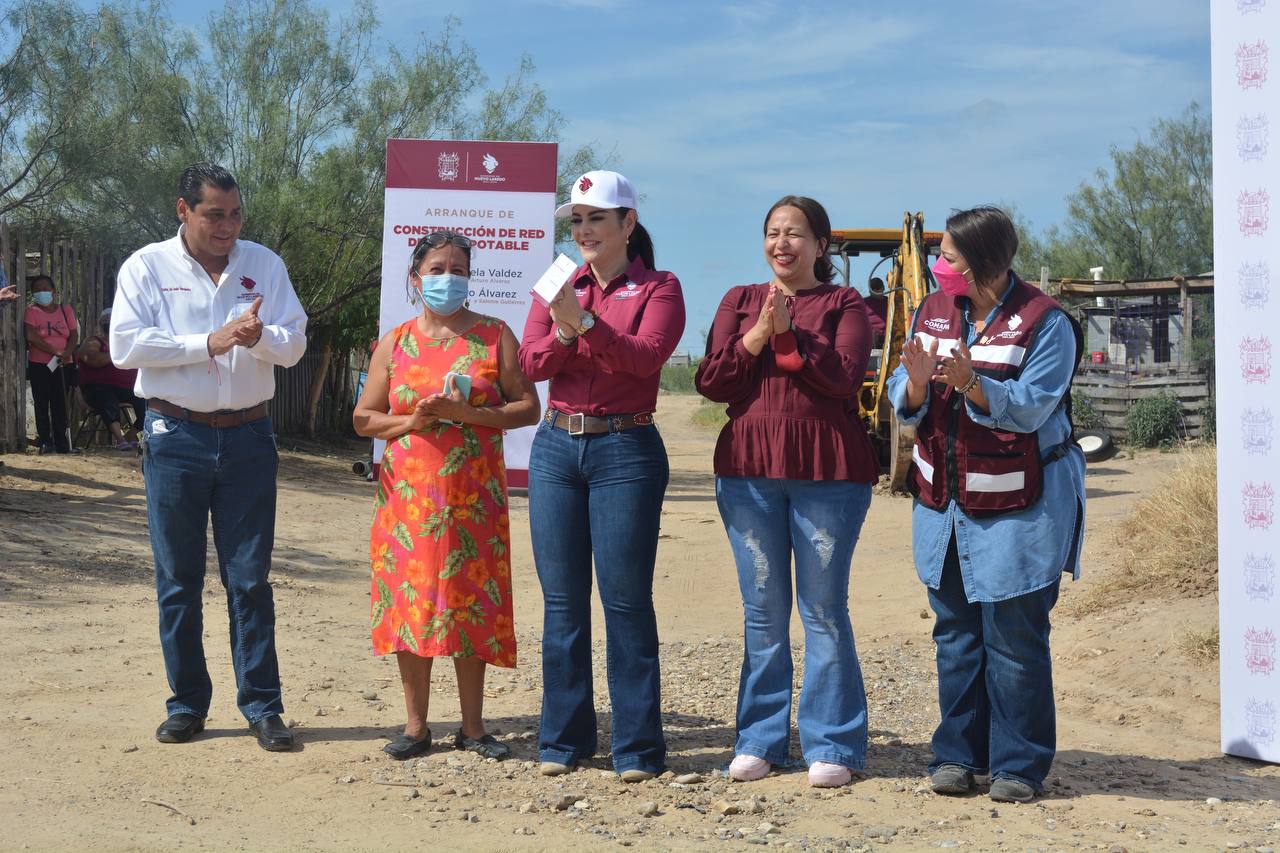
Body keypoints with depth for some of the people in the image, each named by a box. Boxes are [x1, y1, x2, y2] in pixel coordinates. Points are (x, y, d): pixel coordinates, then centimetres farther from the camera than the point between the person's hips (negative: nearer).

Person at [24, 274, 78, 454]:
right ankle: (45, 441, 5)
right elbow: (31, 337, -12)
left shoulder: (66, 310, 8)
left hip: (63, 365, 1)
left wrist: (67, 353, -16)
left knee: (60, 404, 2)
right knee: (42, 404, 0)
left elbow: (74, 335, 3)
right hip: (39, 365, -1)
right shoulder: (32, 311, 0)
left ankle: (61, 441, 7)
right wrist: (55, 351, -17)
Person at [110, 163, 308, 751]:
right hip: (175, 436, -1)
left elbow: (293, 345, 2)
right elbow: (125, 346, -11)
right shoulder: (147, 267, 1)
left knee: (250, 577, 3)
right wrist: (210, 343, -15)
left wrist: (259, 336, -20)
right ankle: (187, 703, 17)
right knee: (177, 579, 6)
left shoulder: (265, 265, 7)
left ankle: (261, 706, 9)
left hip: (248, 435, 1)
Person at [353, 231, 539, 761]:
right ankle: (416, 723, 11)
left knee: (471, 601, -2)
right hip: (408, 494, 2)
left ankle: (472, 725, 8)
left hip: (473, 495, -2)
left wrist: (467, 413, -14)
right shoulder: (394, 343, 11)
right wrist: (410, 421, -8)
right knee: (410, 599, 1)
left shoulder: (495, 336, 5)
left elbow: (528, 408, -1)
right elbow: (363, 419, 12)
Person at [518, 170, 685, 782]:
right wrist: (563, 333, -16)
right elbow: (530, 363, 3)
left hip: (626, 451, -4)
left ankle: (638, 747, 6)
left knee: (627, 600, -3)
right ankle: (563, 739, 16)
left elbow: (646, 356, -14)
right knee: (561, 600, 6)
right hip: (556, 448, 4)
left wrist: (585, 323, -24)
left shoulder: (658, 289, 2)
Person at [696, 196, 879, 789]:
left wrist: (789, 331, -14)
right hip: (748, 468, 3)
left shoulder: (844, 305, 6)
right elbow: (712, 382, 3)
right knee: (762, 612, 7)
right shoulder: (740, 301, 14)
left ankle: (831, 746, 9)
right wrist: (760, 332, -8)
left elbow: (843, 378, -9)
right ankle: (760, 739, 17)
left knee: (824, 610, 1)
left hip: (827, 471, -3)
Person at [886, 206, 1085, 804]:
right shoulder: (933, 311, 7)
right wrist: (916, 384, -19)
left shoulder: (1044, 322, -10)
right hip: (944, 501, 5)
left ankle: (1018, 764, 11)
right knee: (955, 631, 11)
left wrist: (971, 384, -33)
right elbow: (905, 404, 4)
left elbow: (1029, 408, -18)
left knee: (1014, 636, 0)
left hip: (1017, 506, -5)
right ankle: (958, 754, 20)